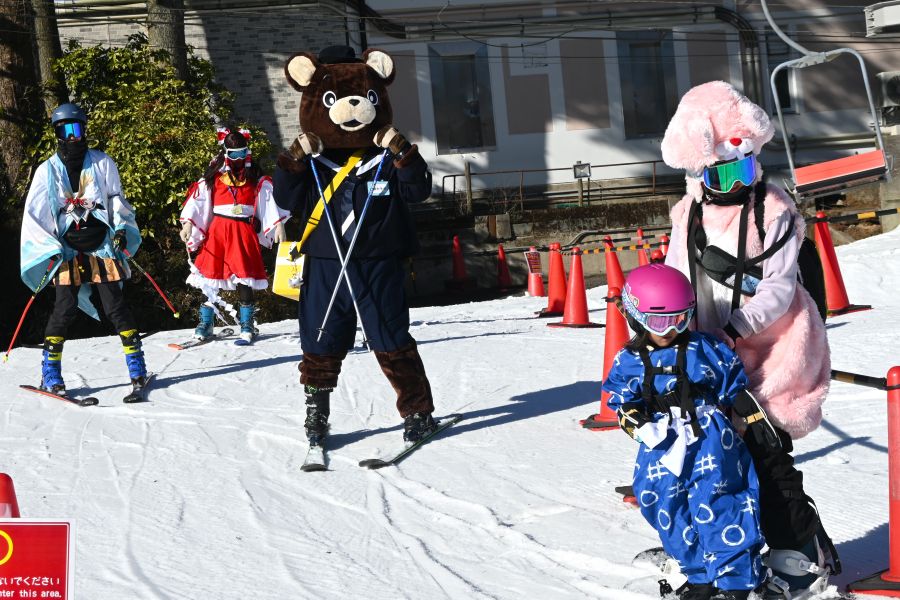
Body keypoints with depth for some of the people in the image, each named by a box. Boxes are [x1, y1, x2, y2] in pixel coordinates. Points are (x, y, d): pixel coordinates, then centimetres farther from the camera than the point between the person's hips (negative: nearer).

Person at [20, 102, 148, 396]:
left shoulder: (102, 163, 7)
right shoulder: (48, 170, 5)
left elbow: (116, 199, 15)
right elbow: (33, 215, 5)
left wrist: (121, 229, -2)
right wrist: (50, 249, -5)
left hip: (102, 245, 1)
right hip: (67, 250, 0)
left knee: (115, 305, -2)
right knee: (65, 307, -7)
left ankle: (137, 367, 5)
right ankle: (50, 373, 1)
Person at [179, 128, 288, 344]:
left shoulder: (257, 179, 7)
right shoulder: (213, 177, 6)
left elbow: (270, 199, 0)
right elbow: (197, 201, 2)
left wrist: (278, 224, -12)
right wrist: (187, 223, -9)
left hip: (244, 231, -1)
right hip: (218, 229, 1)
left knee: (244, 279, -3)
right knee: (210, 277, 1)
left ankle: (247, 326, 5)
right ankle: (206, 323, 12)